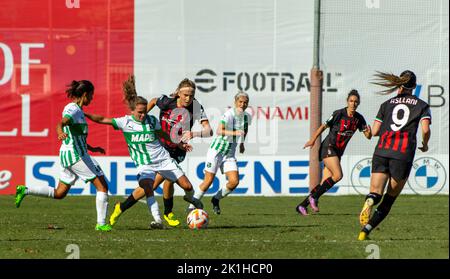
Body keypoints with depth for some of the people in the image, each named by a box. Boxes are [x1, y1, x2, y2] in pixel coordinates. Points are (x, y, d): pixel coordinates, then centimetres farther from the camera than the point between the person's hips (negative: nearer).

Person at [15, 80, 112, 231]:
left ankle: (24, 190, 8)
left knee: (59, 193, 15)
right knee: (102, 186, -4)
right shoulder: (74, 110, -14)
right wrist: (60, 132, -57)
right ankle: (101, 224, -5)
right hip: (77, 155, -10)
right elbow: (61, 123, -34)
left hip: (67, 155, 10)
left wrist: (91, 148, 31)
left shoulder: (73, 108, 16)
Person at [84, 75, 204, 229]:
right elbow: (102, 120, -11)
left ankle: (190, 198, 39)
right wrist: (85, 114, -21)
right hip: (144, 164, -2)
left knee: (187, 186, 1)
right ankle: (158, 220, -32)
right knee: (146, 186, -33)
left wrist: (179, 143, 24)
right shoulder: (125, 122, -9)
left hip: (163, 159, 2)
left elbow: (162, 134, 17)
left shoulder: (152, 120, -3)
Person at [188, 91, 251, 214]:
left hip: (230, 153, 6)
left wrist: (242, 143, 25)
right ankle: (192, 206, 8)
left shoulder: (247, 116, 3)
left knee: (234, 182, -10)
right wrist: (234, 133, -44)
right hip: (216, 150, -6)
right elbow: (219, 131, -31)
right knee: (208, 181, -7)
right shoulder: (229, 114, -18)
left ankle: (216, 199, 16)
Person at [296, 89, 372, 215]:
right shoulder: (339, 114, -13)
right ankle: (314, 197, -12)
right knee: (338, 175, -24)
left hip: (338, 152, 6)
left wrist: (368, 132, -19)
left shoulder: (359, 119, 3)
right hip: (328, 147, -6)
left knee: (325, 184, 0)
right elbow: (324, 126, -6)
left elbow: (368, 136, 4)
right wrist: (313, 140, -15)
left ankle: (302, 205, 8)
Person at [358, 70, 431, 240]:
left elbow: (374, 131, 11)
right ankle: (366, 230, 1)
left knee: (375, 193, -2)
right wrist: (425, 145, 15)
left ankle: (370, 201, -40)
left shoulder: (387, 104, 16)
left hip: (381, 151, 2)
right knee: (390, 198, 12)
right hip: (403, 155, -2)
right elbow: (425, 129, -5)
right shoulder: (421, 105, 10)